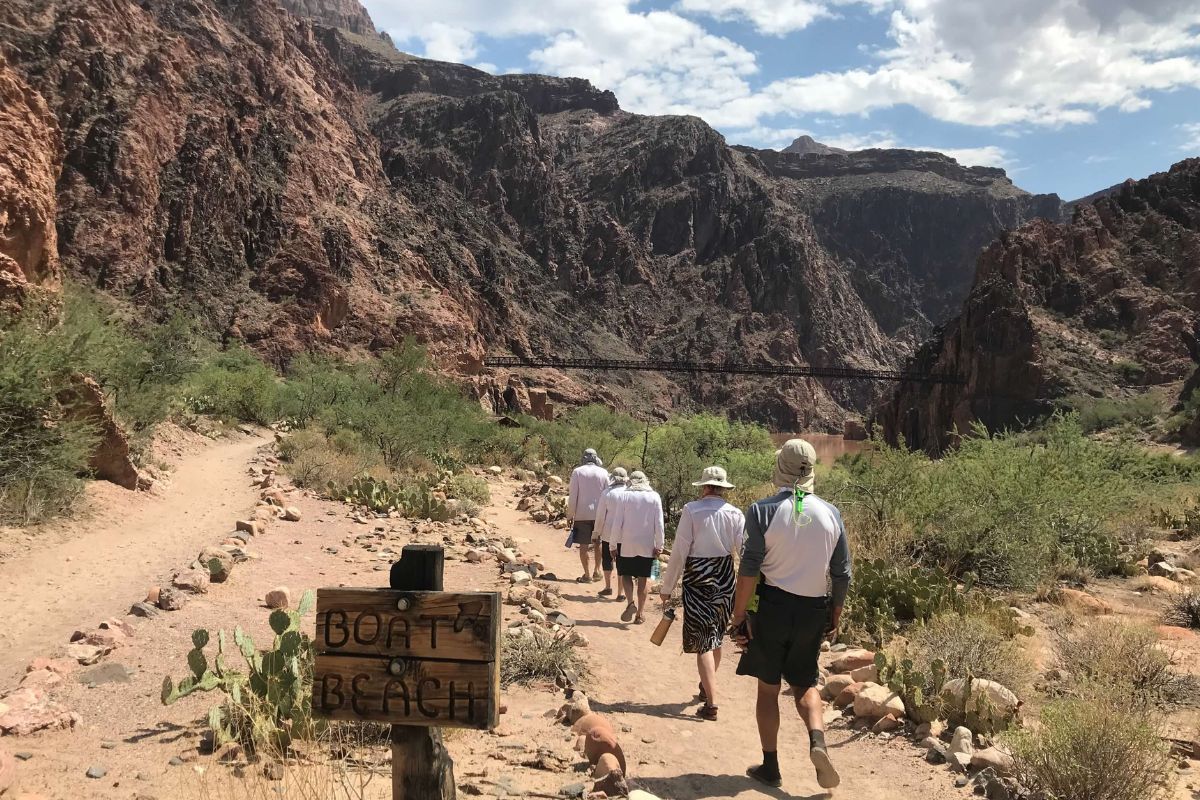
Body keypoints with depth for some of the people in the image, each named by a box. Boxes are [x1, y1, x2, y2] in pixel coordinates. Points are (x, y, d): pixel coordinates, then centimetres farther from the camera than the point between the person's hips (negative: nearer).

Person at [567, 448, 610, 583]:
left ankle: (587, 575, 6)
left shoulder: (577, 472, -3)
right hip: (600, 513, 2)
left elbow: (573, 496, -4)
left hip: (582, 514, -2)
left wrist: (569, 515, 2)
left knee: (584, 545, 4)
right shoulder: (603, 472, 1)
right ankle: (597, 571, 21)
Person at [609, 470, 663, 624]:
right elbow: (659, 524, -3)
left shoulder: (624, 496, -5)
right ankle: (640, 613, 14)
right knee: (642, 579, 11)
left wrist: (614, 544, 1)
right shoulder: (655, 497, -2)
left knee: (626, 574, 12)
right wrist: (659, 545, 4)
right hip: (647, 545, 2)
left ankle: (630, 603, -10)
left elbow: (617, 523, -6)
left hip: (627, 544, -1)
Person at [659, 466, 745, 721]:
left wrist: (667, 587, -2)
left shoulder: (692, 510, -11)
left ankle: (711, 702, -6)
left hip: (698, 578, -4)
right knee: (716, 637, 21)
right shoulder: (735, 514, -3)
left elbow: (679, 552, -11)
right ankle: (707, 687, 39)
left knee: (703, 642, 0)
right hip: (725, 579, 4)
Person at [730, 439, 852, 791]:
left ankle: (770, 766, 18)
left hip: (772, 605, -3)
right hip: (813, 610, 3)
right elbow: (842, 573, 4)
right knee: (805, 683, 19)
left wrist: (738, 616, -7)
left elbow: (749, 570, -15)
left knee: (768, 688, 12)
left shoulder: (763, 510, -12)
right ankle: (817, 739, -7)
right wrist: (835, 614, 17)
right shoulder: (831, 514, -1)